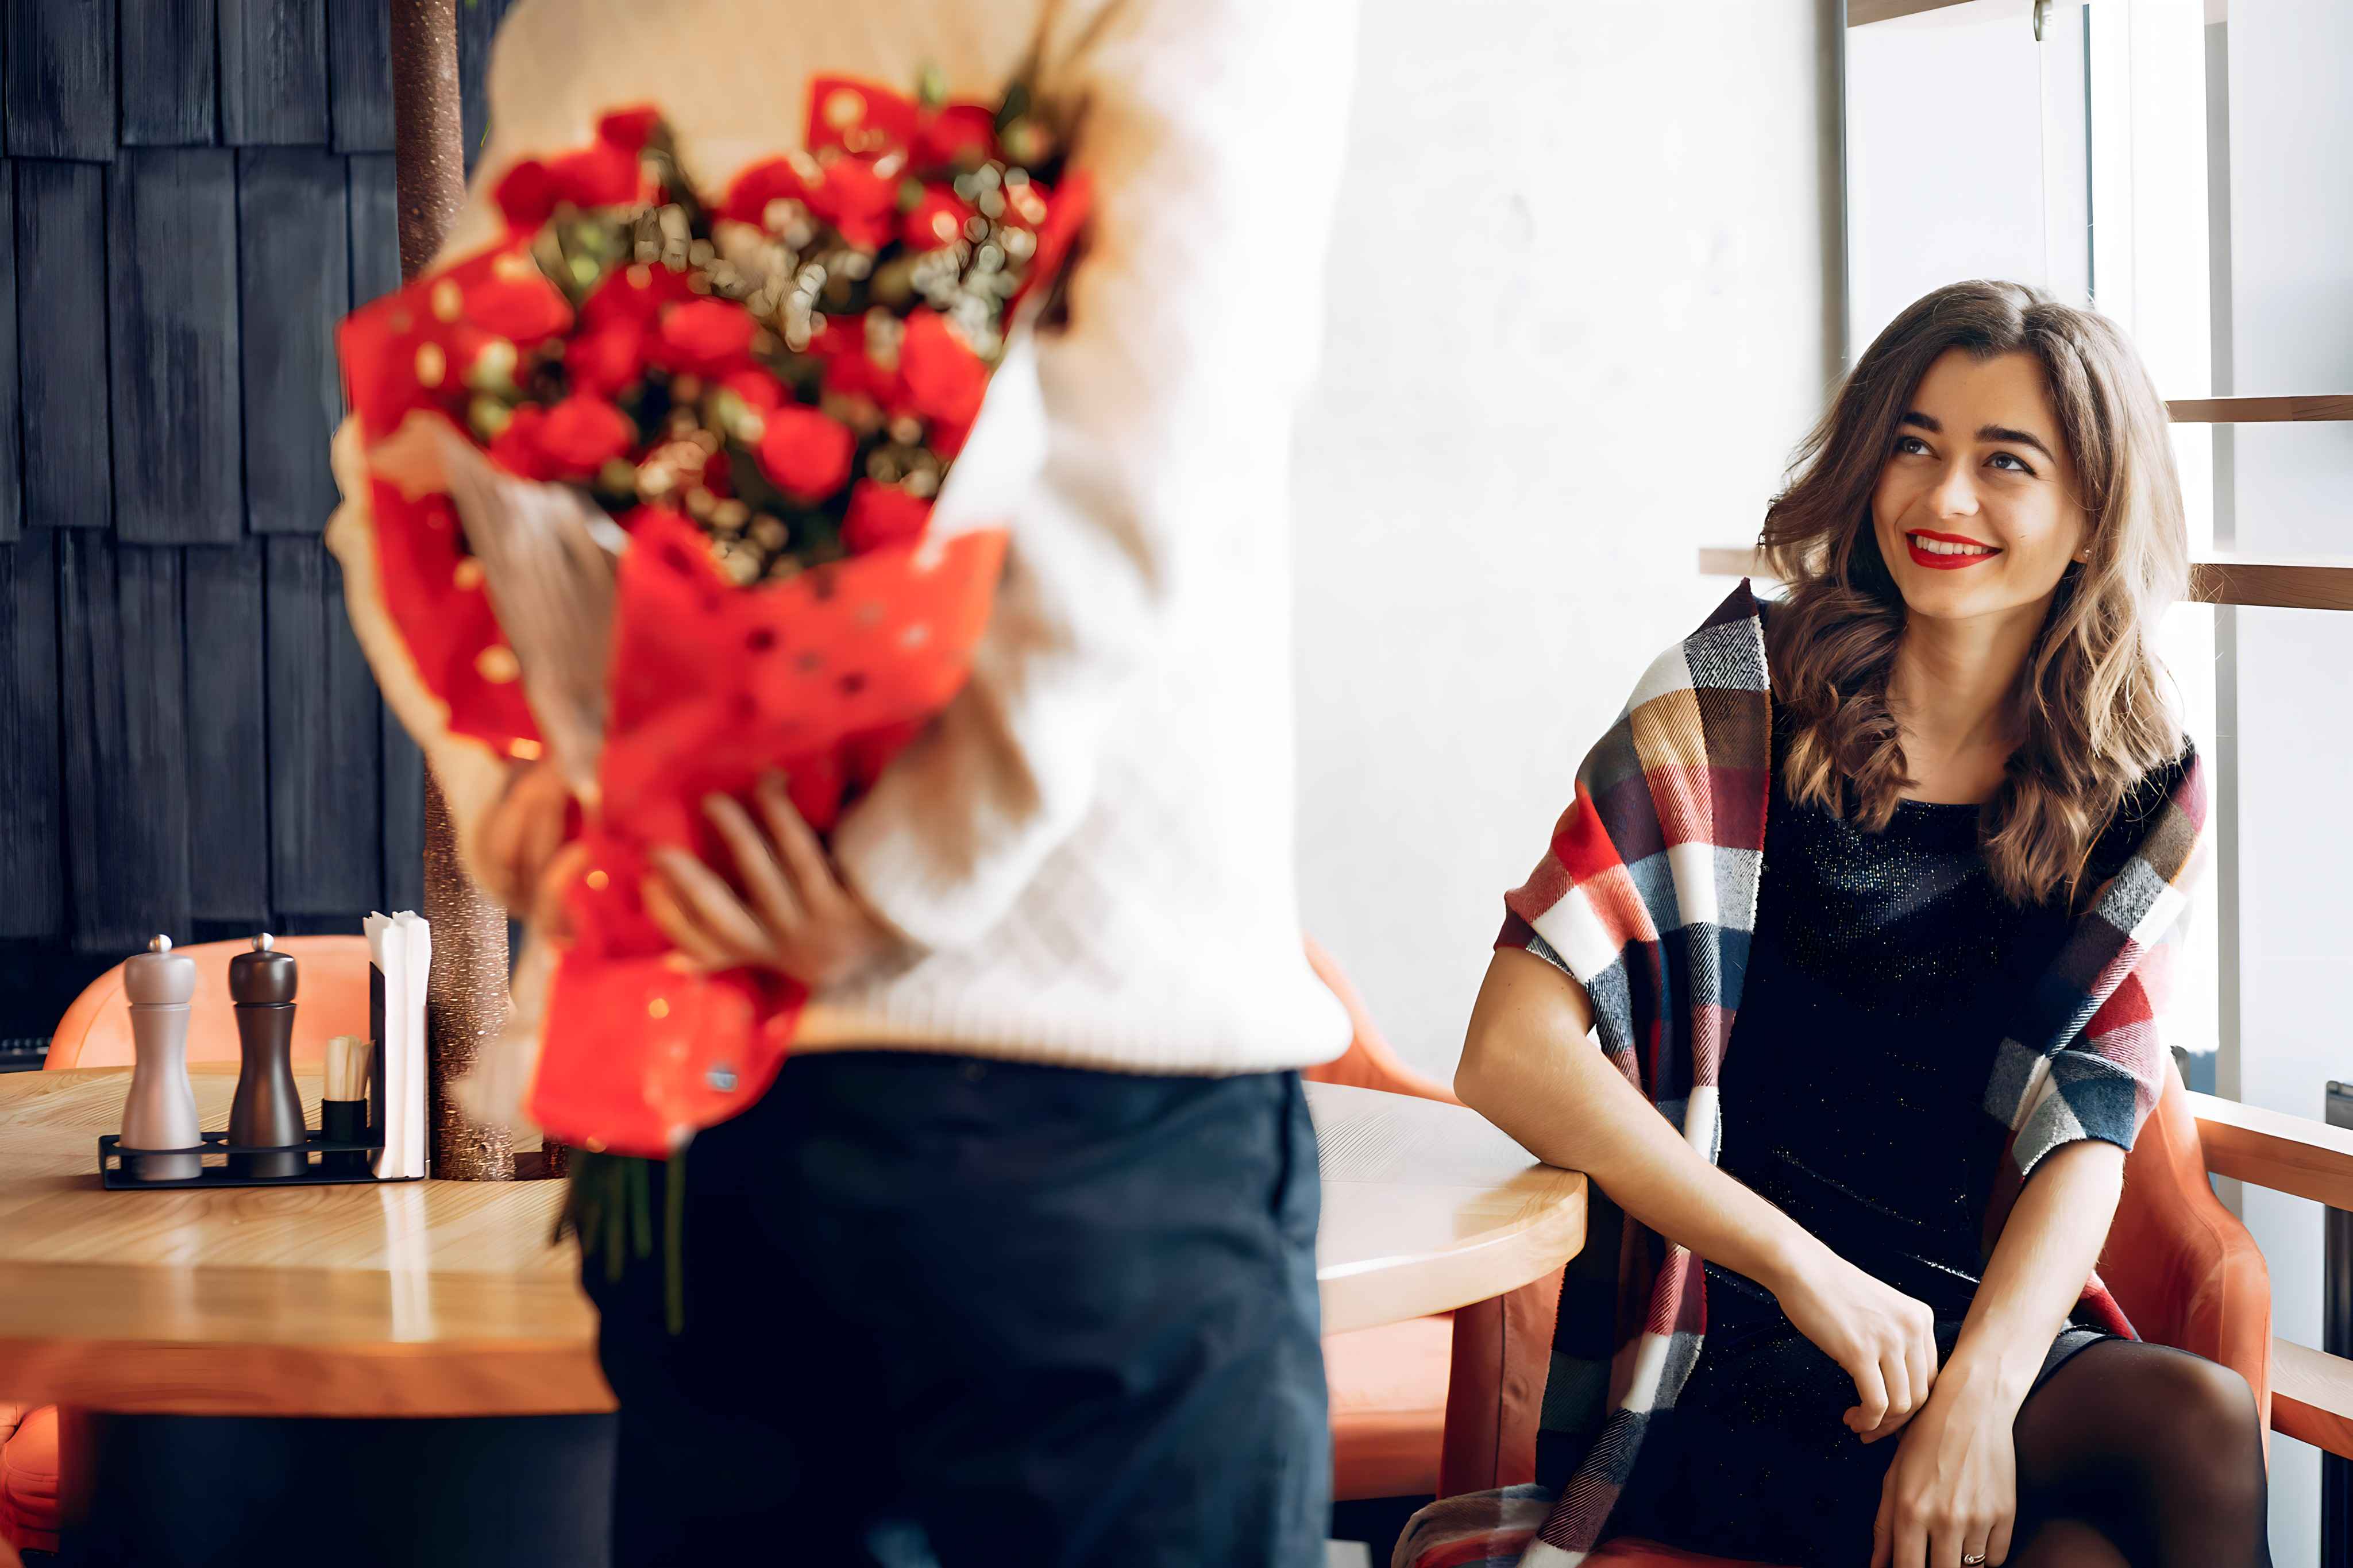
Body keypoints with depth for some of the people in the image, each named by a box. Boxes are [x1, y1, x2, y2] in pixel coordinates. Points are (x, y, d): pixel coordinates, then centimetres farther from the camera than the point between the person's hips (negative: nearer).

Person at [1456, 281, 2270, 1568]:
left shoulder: (2140, 797, 8)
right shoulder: (1734, 704, -3)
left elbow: (2083, 1143, 1)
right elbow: (1511, 1054, -10)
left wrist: (1976, 1396, -18)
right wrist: (1807, 1269, -15)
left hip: (1992, 1330, 4)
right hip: (1720, 1354, -4)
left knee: (2203, 1420, -28)